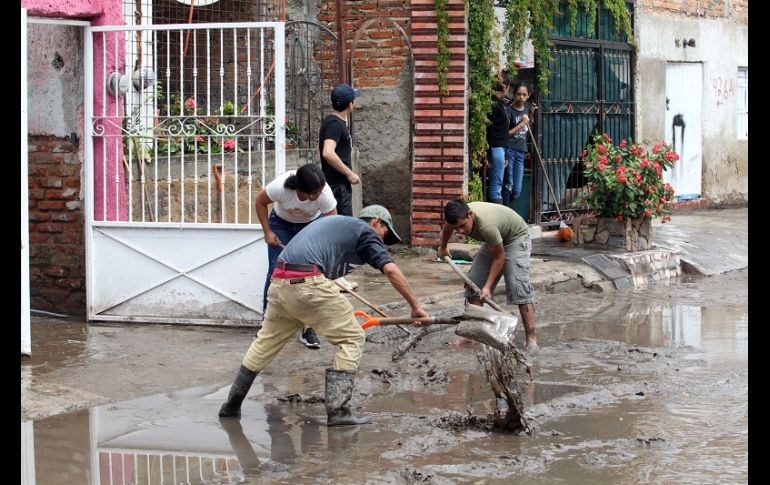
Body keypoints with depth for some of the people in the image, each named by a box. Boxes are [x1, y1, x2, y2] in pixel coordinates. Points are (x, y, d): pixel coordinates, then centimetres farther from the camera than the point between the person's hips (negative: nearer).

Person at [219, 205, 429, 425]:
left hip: (279, 283, 8)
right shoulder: (365, 231, 10)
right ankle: (337, 410, -1)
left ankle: (232, 405, 29)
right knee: (352, 339, 4)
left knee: (266, 341, 23)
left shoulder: (334, 222, 34)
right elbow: (391, 270, -3)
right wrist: (415, 306, 4)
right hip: (309, 283, -8)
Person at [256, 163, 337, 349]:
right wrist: (267, 232, -15)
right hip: (281, 223, 0)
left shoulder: (325, 194, -36)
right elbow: (260, 202, -16)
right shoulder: (281, 186, -38)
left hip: (311, 225, 0)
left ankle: (308, 329, -3)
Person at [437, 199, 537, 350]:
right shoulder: (458, 217, -20)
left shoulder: (486, 225, -42)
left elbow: (499, 257, -30)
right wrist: (443, 248, 27)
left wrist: (488, 287, -30)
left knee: (518, 286, -22)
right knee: (473, 283, 1)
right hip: (493, 241, 8)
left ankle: (531, 338, -25)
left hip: (516, 237, -8)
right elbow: (446, 229, 8)